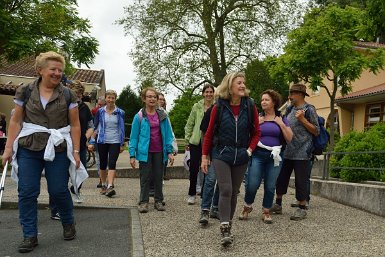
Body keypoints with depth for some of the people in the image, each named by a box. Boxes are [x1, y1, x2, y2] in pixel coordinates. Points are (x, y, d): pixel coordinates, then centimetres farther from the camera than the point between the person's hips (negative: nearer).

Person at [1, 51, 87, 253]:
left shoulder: (67, 95, 1)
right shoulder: (25, 91, 3)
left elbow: (75, 125, 2)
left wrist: (76, 151, -3)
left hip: (58, 150, -1)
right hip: (29, 149, 1)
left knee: (58, 190, 3)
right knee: (27, 192, 1)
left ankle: (68, 223, 30)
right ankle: (29, 235, 14)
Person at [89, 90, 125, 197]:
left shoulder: (120, 112, 3)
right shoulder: (100, 111, 4)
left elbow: (122, 128, 7)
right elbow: (95, 127, 7)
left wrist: (122, 144, 5)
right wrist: (91, 142, 3)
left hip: (115, 142, -1)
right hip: (102, 142, 2)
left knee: (112, 164, -13)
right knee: (103, 164, 10)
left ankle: (110, 186, -19)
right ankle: (103, 185, 23)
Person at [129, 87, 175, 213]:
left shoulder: (162, 115, 4)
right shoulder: (139, 116, -3)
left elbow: (168, 134, 5)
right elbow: (134, 137, -2)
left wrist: (170, 152, -1)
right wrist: (132, 155, -7)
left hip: (159, 152, 3)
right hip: (145, 152, -2)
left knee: (159, 177, 10)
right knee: (145, 177, 4)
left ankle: (158, 201, 21)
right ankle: (143, 202, 13)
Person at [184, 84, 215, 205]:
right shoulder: (197, 107, 2)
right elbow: (189, 125, 7)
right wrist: (187, 140, 4)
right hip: (196, 142, 0)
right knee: (194, 168, 1)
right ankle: (192, 194, 17)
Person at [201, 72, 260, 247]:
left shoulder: (250, 106, 0)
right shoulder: (219, 107, -5)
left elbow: (256, 132, 8)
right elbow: (209, 133, 2)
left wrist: (250, 150, -4)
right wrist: (204, 156, 1)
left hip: (241, 156, 2)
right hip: (221, 154, -2)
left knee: (234, 192, 9)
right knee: (225, 190, -12)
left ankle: (228, 224, 24)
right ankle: (225, 230, -9)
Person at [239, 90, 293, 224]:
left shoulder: (282, 119, 8)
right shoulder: (257, 117, 7)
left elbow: (289, 138, 2)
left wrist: (281, 124, -7)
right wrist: (256, 123, -8)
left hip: (274, 156, 1)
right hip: (258, 155, -1)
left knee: (270, 186, 3)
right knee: (252, 184, -5)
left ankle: (266, 212, 20)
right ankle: (247, 207, 19)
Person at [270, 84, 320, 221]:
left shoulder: (309, 109, -4)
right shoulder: (291, 109, 14)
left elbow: (316, 131, -6)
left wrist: (302, 119, -14)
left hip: (302, 153, -7)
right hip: (287, 152, 7)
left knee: (300, 181, 0)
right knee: (281, 178, 11)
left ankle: (301, 208, 14)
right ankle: (278, 204, 25)